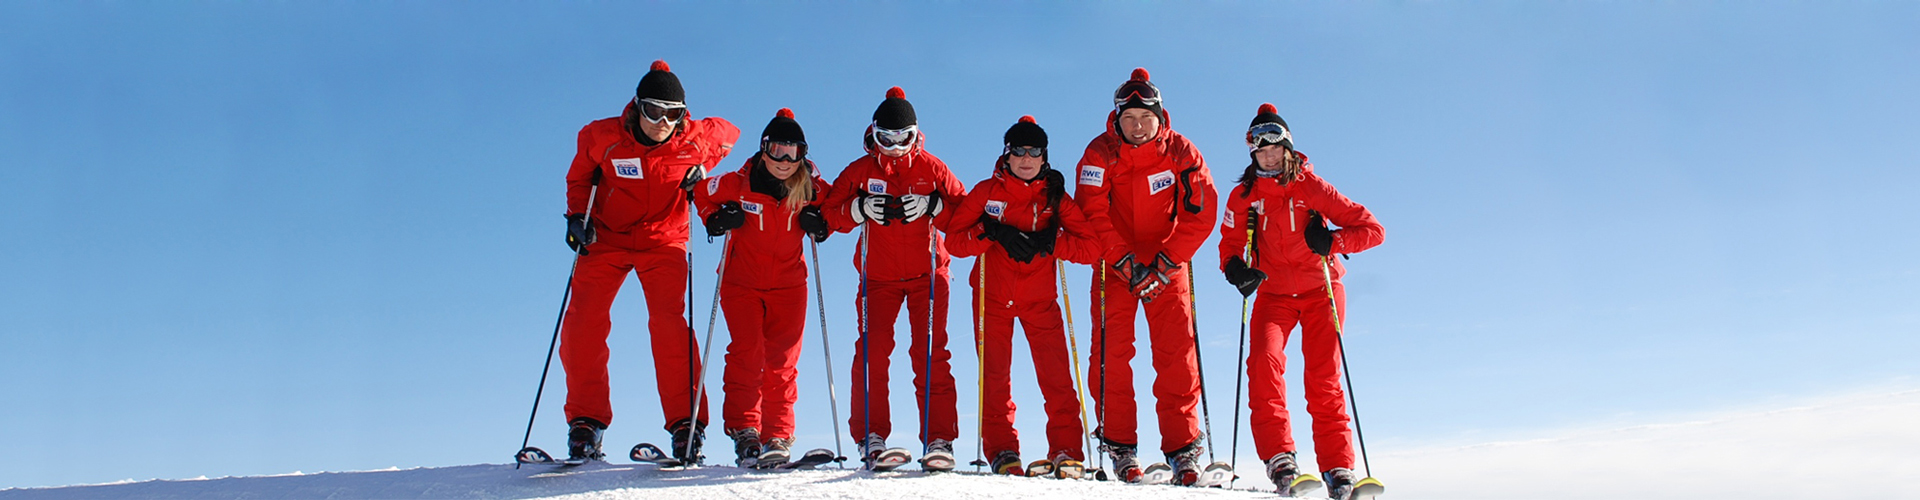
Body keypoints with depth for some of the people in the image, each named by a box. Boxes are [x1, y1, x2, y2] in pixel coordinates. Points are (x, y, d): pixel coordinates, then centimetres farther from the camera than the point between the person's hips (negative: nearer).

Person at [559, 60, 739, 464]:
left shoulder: (695, 138, -10)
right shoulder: (602, 137, -11)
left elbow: (727, 134, 14)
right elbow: (579, 177, 9)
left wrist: (701, 168, 2)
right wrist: (577, 215, -4)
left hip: (663, 239, -1)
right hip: (606, 237, 1)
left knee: (669, 322, -19)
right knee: (582, 322, -13)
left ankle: (687, 423, -14)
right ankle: (586, 422, -3)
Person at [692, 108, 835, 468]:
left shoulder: (811, 189, -6)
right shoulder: (738, 184, -9)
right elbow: (703, 196, 8)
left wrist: (819, 224, -8)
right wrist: (717, 219, -11)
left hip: (788, 285, 1)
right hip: (741, 282, -1)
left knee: (781, 362, -2)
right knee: (746, 353, -12)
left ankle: (778, 438, 3)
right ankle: (744, 432, -4)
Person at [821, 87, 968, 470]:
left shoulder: (931, 168, 2)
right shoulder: (860, 171, 4)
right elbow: (832, 214, 1)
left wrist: (932, 205, -17)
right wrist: (861, 208, -17)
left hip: (927, 273, -1)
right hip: (878, 276, 1)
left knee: (930, 353, -8)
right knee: (872, 350, -11)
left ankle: (939, 438, -7)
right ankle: (871, 435, -6)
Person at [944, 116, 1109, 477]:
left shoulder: (1056, 197, 0)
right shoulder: (987, 192, 0)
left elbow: (1092, 247, -7)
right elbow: (955, 240, -6)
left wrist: (1049, 241, -21)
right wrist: (993, 232, -21)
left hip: (1040, 299, 0)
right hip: (992, 296, 0)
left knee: (1056, 376, -8)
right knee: (994, 376, 0)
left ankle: (1066, 451, -3)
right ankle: (1002, 451, 7)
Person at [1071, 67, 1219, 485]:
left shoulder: (1181, 153, -7)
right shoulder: (1100, 153, -9)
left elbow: (1200, 214, -8)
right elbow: (1092, 214, -13)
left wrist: (1164, 265, -15)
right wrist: (1126, 261, -20)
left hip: (1166, 264, 0)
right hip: (1114, 262, 0)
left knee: (1176, 355, -8)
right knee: (1111, 352, -8)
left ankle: (1183, 449, -6)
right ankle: (1119, 445, 0)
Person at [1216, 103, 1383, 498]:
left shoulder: (1311, 187, -6)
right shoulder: (1243, 197, 2)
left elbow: (1372, 229, -6)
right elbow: (1230, 244, 11)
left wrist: (1332, 241, -25)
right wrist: (1235, 268, -13)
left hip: (1320, 290, -2)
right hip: (1273, 292, 2)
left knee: (1323, 380, -10)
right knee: (1264, 359, -23)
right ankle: (1278, 458, -24)